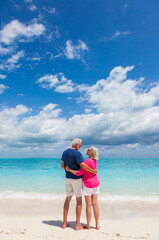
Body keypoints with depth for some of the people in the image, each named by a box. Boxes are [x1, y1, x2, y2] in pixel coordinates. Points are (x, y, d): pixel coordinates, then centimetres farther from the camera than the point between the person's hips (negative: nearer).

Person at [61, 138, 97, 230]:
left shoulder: (65, 152, 5)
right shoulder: (77, 153, -18)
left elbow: (62, 165, 11)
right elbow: (83, 165, -26)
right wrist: (93, 171, -13)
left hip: (68, 178, 7)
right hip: (77, 178, -7)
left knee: (68, 199, 14)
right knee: (79, 200, 5)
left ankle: (65, 223, 20)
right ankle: (78, 224, 10)